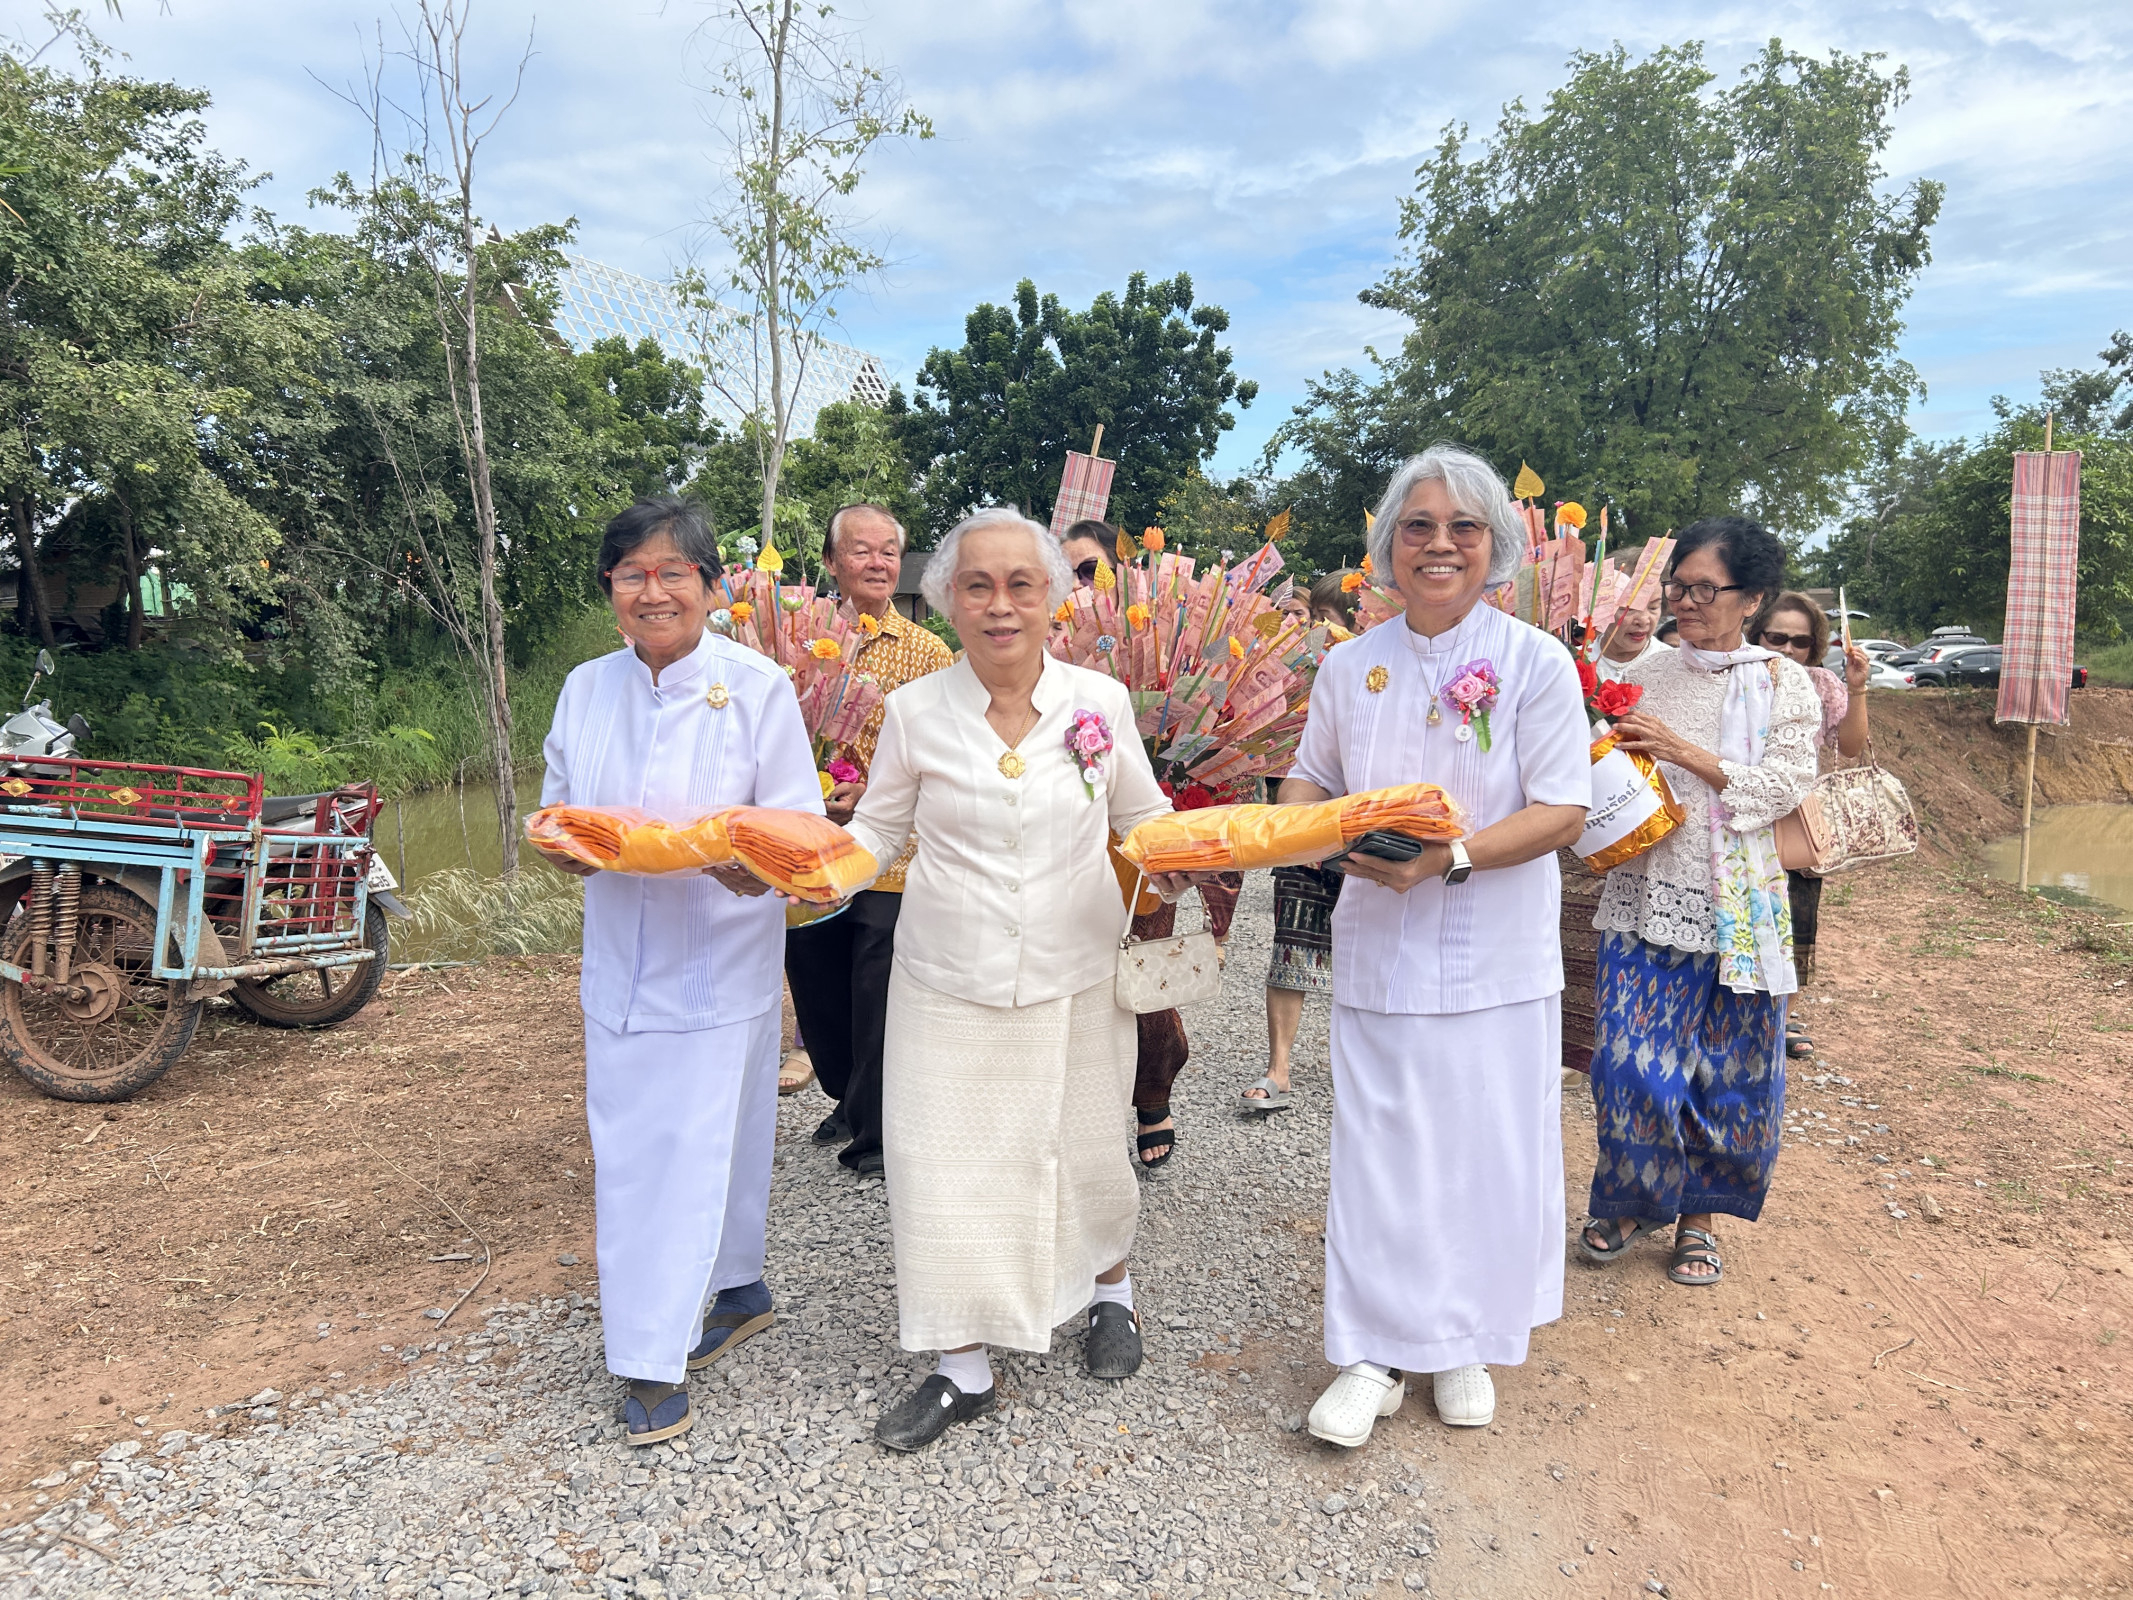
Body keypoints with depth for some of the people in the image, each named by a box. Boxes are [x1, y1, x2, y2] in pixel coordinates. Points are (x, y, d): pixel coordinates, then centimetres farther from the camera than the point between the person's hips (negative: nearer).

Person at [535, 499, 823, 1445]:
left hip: (719, 959, -5)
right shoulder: (586, 689, 7)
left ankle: (654, 1364, 9)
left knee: (695, 1140, -2)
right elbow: (557, 812, 14)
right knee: (628, 1143, 10)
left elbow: (799, 834, -7)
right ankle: (739, 1295, 29)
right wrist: (569, 844, -10)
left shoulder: (757, 688, -6)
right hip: (621, 957, 5)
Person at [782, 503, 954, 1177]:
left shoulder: (928, 654, -3)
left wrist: (872, 793, -19)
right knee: (816, 989, 17)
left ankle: (876, 1133, 21)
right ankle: (848, 1097, 42)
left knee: (878, 999, 2)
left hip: (891, 860, -3)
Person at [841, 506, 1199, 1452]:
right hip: (948, 985, 0)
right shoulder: (915, 712, -5)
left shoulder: (1100, 702, -4)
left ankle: (1110, 1293, 45)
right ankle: (964, 1368, 22)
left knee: (1084, 1153, 14)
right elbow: (879, 827, 6)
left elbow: (1142, 815, 9)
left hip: (1074, 979, 0)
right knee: (942, 1162, 2)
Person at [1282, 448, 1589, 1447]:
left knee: (1484, 1148, 8)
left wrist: (1447, 858, -23)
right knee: (1378, 1148, 5)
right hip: (1378, 948, 2)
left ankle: (1464, 1346, 30)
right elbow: (1311, 775, 16)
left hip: (1494, 957, -2)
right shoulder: (1350, 668, 4)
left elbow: (1561, 811, -11)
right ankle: (1374, 1354, 19)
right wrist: (1303, 816, -8)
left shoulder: (1534, 662, -6)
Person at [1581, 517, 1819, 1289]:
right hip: (1644, 899, 1)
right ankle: (1633, 1199, 23)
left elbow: (1782, 787, -10)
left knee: (1730, 1073, 7)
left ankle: (1698, 1215, 27)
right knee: (1633, 1065, -2)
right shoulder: (1645, 676, 7)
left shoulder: (1783, 683, 1)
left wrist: (1684, 752, -18)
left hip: (1736, 907, -1)